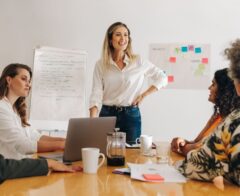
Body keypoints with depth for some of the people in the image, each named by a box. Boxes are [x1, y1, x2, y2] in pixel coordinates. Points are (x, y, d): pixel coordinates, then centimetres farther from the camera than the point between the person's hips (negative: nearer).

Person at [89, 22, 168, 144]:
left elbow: (162, 78, 8)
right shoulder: (101, 65, 2)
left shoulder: (138, 62, 1)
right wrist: (92, 120, -19)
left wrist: (144, 95, -1)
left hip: (131, 115, 0)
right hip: (107, 114, 0)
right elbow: (96, 94, -5)